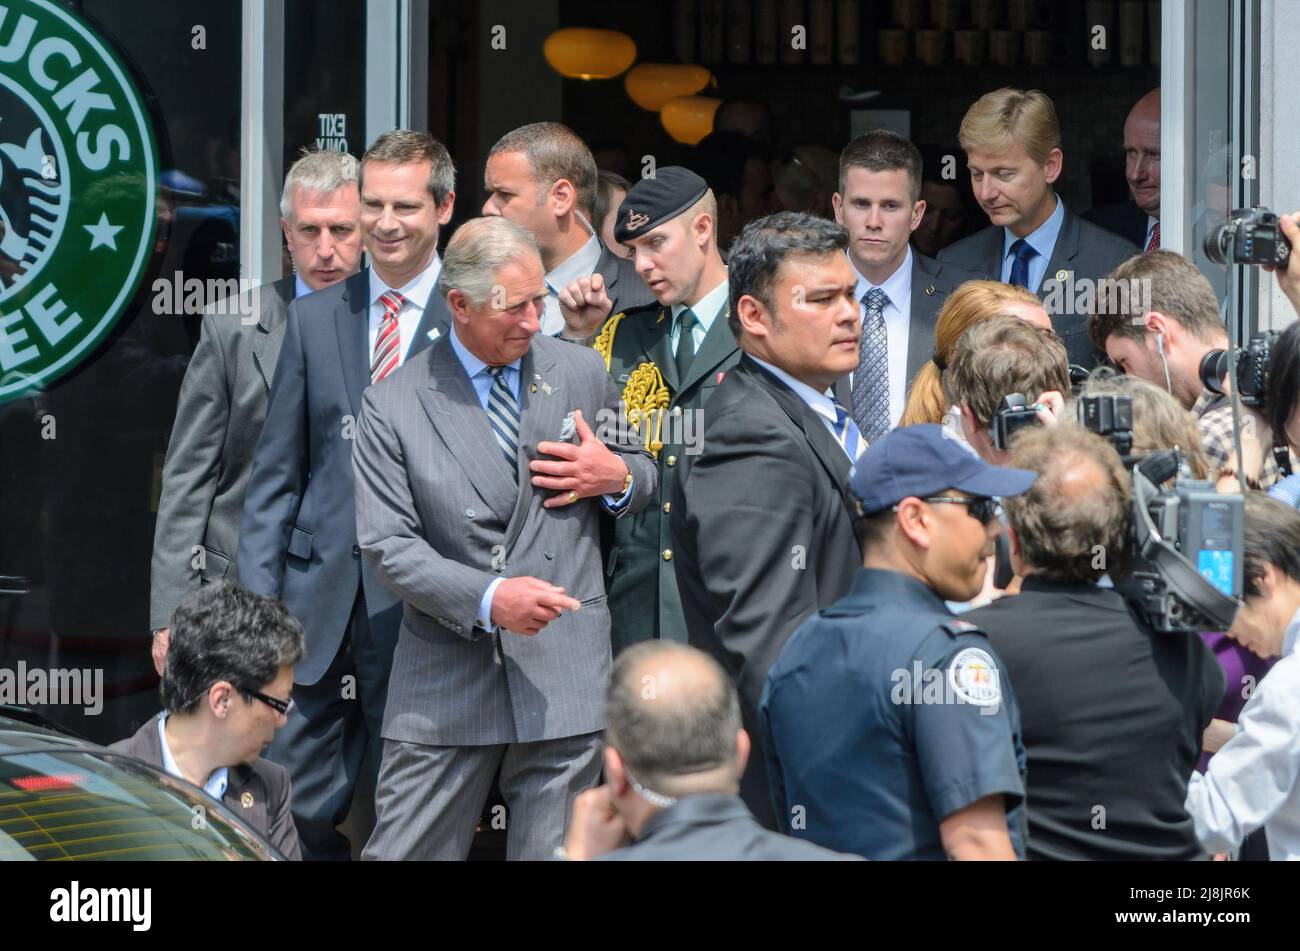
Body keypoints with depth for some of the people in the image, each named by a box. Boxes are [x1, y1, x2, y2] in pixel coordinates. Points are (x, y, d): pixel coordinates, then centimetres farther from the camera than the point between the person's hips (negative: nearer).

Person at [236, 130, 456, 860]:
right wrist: (257, 598, 4)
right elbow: (276, 472, 11)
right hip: (320, 596, 3)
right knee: (297, 809, 0)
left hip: (420, 602, -3)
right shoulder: (315, 318, 11)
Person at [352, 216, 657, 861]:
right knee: (402, 853, -1)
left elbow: (642, 476, 22)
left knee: (555, 854, 4)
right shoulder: (393, 406, -1)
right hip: (444, 684, -2)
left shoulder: (583, 373, 8)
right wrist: (488, 598, -19)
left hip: (563, 681, 2)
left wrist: (618, 478, -4)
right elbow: (387, 545, -5)